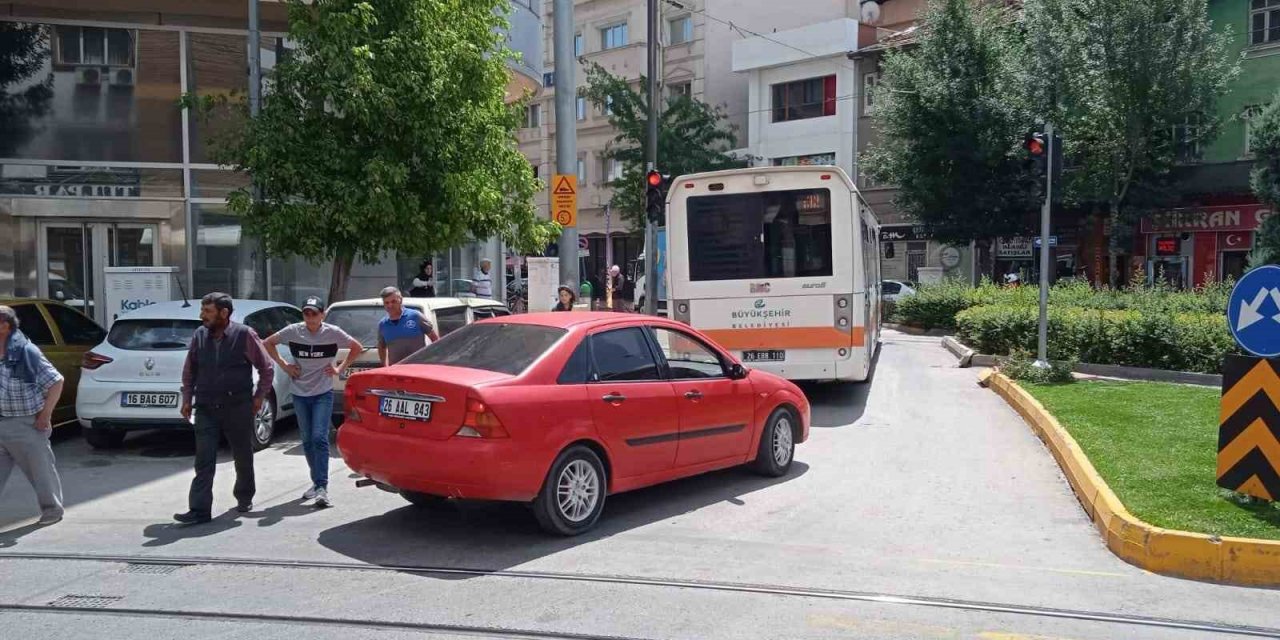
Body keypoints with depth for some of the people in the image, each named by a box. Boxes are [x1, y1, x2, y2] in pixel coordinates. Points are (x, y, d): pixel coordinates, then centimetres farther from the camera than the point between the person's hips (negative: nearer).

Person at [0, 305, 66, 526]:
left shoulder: (27, 352, -13)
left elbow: (56, 381, -10)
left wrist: (45, 415, -10)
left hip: (26, 424, -5)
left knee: (41, 470, 8)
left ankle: (52, 510, 23)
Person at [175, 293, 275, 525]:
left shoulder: (245, 335, -8)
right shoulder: (199, 335, 4)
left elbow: (266, 368, 1)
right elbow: (189, 371, 15)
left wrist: (259, 397, 0)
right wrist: (187, 399, 11)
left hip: (238, 408, -2)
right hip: (206, 408, 2)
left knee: (243, 457, 12)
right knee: (204, 461, -4)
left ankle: (245, 499, 32)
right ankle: (199, 510, -3)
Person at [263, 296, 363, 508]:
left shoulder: (332, 332, -8)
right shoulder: (293, 331, -3)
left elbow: (357, 348, 5)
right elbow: (268, 343, 12)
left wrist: (340, 368, -1)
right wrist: (283, 365, 4)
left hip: (323, 394, -3)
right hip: (300, 394, 3)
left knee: (320, 438, -14)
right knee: (307, 441, 10)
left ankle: (322, 487, -14)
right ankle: (317, 482, 24)